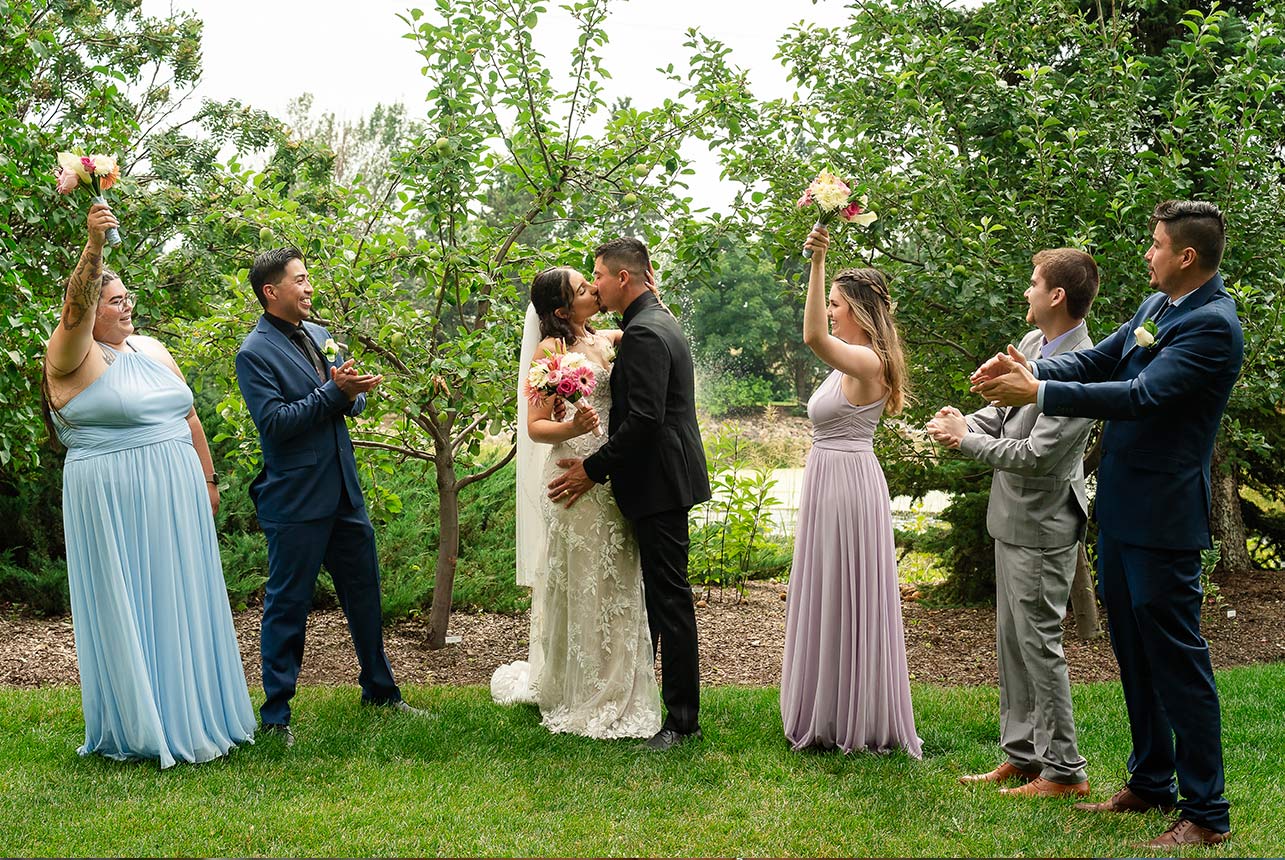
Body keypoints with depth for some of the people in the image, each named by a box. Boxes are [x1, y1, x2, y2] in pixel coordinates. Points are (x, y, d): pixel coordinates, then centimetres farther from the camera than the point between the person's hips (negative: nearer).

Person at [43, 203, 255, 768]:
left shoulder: (151, 349, 13)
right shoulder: (72, 356, -6)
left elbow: (188, 415, 17)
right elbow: (75, 307, -26)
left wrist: (207, 477, 13)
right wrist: (94, 245, -39)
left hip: (175, 497, 6)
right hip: (113, 503, -6)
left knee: (181, 602, 12)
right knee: (131, 610, 1)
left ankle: (194, 714, 24)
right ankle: (140, 727, 12)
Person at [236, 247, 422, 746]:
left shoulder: (320, 336, 11)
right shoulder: (255, 354, -12)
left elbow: (351, 403, 15)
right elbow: (274, 422, -20)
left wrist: (354, 392, -9)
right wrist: (335, 391, -22)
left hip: (344, 491, 7)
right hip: (296, 499, -7)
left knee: (365, 593, 17)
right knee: (288, 605, 2)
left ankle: (380, 690, 33)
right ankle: (275, 715, 13)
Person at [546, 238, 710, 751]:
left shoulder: (643, 333, -17)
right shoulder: (659, 322, 16)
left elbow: (644, 419, -24)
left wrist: (594, 469, -17)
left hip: (659, 483, -11)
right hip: (663, 478, 11)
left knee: (669, 598, -5)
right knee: (653, 592, 18)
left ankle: (683, 722, 1)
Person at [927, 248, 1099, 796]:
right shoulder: (1031, 345, 5)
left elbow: (1035, 455, -26)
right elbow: (1002, 409, 15)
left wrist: (967, 439, -15)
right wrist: (962, 423, -6)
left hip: (1042, 525, -9)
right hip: (1013, 517, 9)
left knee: (1039, 643, -1)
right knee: (1011, 641, 16)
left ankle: (1064, 770, 11)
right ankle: (1021, 755, 28)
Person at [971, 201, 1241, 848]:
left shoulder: (1212, 324, -18)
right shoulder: (1155, 306, 10)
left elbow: (1141, 395, -25)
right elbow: (1098, 361, 10)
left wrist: (1039, 392, -23)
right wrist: (1027, 370, -8)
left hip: (1161, 518, -9)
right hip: (1121, 509, 9)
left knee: (1176, 658, -3)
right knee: (1133, 651, 18)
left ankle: (1206, 813, 8)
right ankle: (1150, 783, 32)